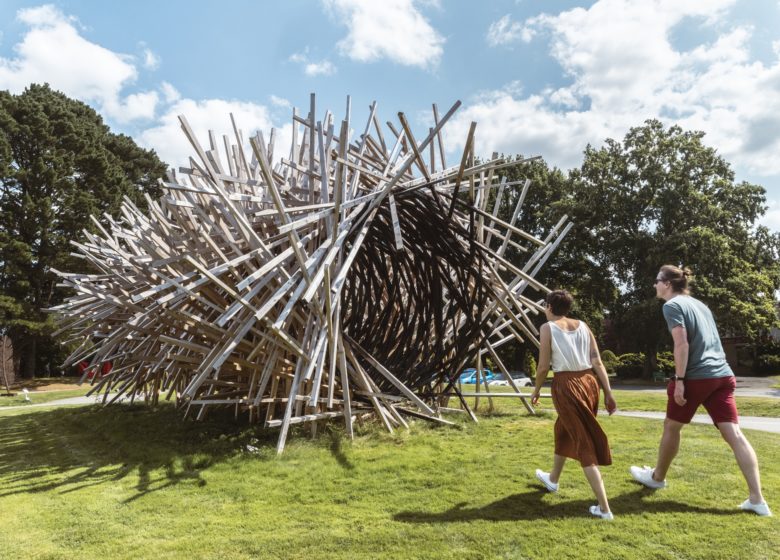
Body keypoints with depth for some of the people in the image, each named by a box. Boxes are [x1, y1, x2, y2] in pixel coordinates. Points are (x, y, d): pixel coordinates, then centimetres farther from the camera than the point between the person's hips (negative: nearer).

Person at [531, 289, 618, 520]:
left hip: (566, 385, -6)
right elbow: (597, 363, 4)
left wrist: (536, 390, 9)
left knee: (585, 444, 1)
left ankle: (604, 508, 0)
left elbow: (544, 366, -5)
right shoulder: (583, 326, 10)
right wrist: (608, 393, 6)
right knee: (564, 430, 27)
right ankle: (553, 478, 47)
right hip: (589, 382, 6)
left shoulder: (548, 328, -3)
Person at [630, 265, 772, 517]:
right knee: (734, 434, 1)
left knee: (671, 427, 12)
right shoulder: (699, 304, 20)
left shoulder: (672, 305, -5)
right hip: (722, 375, 7)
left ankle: (657, 477, 29)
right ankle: (757, 499, -4)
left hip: (696, 377, -7)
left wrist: (679, 380, -16)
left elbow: (682, 344, -15)